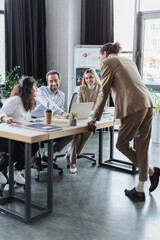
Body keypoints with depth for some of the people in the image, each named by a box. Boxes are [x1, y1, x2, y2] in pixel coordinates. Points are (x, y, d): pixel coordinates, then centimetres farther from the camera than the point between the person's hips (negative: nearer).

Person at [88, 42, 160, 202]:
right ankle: (139, 191, 15)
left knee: (122, 144, 7)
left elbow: (103, 93, -1)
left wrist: (94, 119, 3)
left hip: (133, 107, -8)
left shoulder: (107, 62, 5)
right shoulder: (128, 61, 27)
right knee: (141, 146, 9)